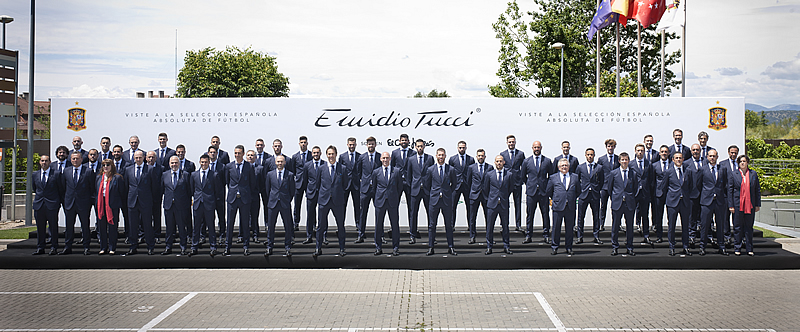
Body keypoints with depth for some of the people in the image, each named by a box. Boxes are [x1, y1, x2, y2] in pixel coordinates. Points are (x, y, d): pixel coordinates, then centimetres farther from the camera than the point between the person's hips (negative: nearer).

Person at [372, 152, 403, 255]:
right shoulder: (376, 172, 7)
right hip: (380, 202, 1)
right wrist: (375, 200, 10)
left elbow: (400, 186, 11)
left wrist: (396, 198, 8)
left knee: (395, 225, 2)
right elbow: (373, 187, 14)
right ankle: (378, 248, 12)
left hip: (393, 202, 0)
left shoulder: (397, 171, 5)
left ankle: (395, 248, 9)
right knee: (378, 225, 3)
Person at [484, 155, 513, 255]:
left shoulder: (509, 174, 0)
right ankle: (489, 247, 10)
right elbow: (485, 188, 13)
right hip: (492, 204, 0)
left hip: (504, 204, 0)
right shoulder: (489, 174, 1)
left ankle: (506, 247, 14)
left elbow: (511, 187, 14)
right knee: (489, 226, 2)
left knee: (505, 226, 6)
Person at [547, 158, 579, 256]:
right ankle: (554, 247, 12)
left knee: (569, 228, 6)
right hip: (558, 207, -1)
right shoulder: (553, 178, 6)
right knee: (556, 228, 2)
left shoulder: (575, 177, 9)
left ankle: (569, 248, 14)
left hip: (571, 207, 1)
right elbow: (549, 192, 12)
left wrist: (574, 199, 13)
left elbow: (578, 190, 17)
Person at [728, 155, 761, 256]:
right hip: (738, 205, -2)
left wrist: (757, 205, 5)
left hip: (750, 205, 2)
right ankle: (737, 248, 10)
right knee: (738, 227, 2)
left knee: (749, 227, 6)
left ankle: (749, 249, 12)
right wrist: (730, 205, -4)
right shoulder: (733, 175, 4)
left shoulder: (753, 174, 9)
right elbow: (730, 191, 2)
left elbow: (757, 190, 10)